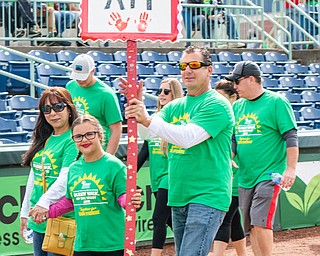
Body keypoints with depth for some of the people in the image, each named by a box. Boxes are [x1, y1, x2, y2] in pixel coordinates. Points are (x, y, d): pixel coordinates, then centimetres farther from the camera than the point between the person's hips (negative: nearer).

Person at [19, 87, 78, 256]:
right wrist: (25, 212, 20)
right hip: (38, 221, 8)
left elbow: (66, 179, -21)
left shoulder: (73, 141, -10)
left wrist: (45, 203, -32)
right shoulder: (44, 140, 14)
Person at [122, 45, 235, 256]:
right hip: (179, 197, 8)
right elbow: (148, 133, 2)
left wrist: (148, 120, -30)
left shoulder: (217, 104, -8)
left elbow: (187, 137, -22)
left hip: (207, 197, -8)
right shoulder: (175, 107, 16)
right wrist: (137, 106, -15)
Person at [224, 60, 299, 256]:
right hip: (245, 177, 7)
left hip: (269, 174, -7)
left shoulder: (276, 102, -7)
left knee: (260, 223, -15)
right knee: (251, 226, 8)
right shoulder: (237, 106, 13)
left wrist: (290, 169, -17)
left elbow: (291, 137, -10)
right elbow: (232, 138, 18)